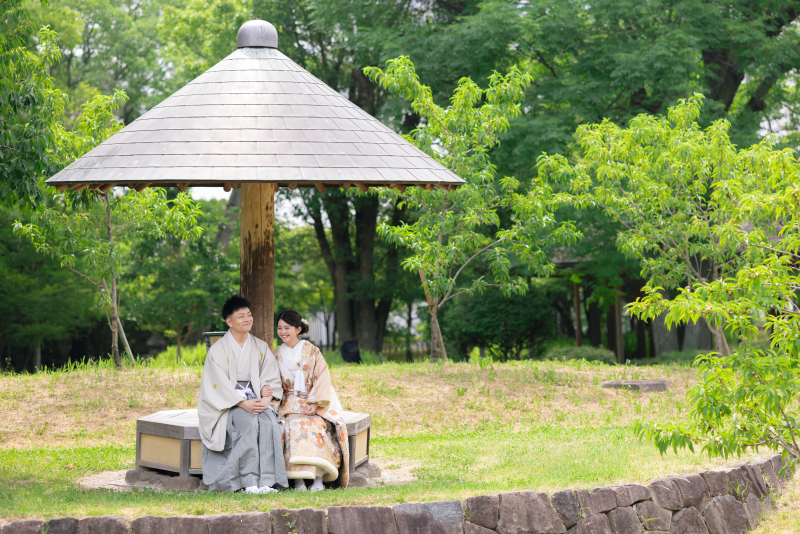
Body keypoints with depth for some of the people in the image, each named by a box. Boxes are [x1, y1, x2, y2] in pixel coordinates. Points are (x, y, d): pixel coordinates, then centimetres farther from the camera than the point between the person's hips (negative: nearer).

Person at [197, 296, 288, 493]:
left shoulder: (261, 348, 12)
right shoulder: (218, 350, -1)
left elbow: (272, 379, 5)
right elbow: (220, 386, -9)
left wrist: (267, 398, -16)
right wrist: (243, 404, -22)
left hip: (257, 400, 3)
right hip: (228, 404, -3)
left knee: (269, 422, -30)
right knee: (249, 423, -34)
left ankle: (267, 481, -33)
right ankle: (250, 482, -31)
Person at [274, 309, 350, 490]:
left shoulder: (311, 351, 4)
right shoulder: (277, 355, 13)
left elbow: (322, 379, -2)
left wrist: (315, 404, -14)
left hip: (315, 403, -2)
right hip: (290, 404, 2)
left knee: (316, 425, -33)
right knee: (293, 425, -31)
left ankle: (318, 477, -33)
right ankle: (298, 480, -35)